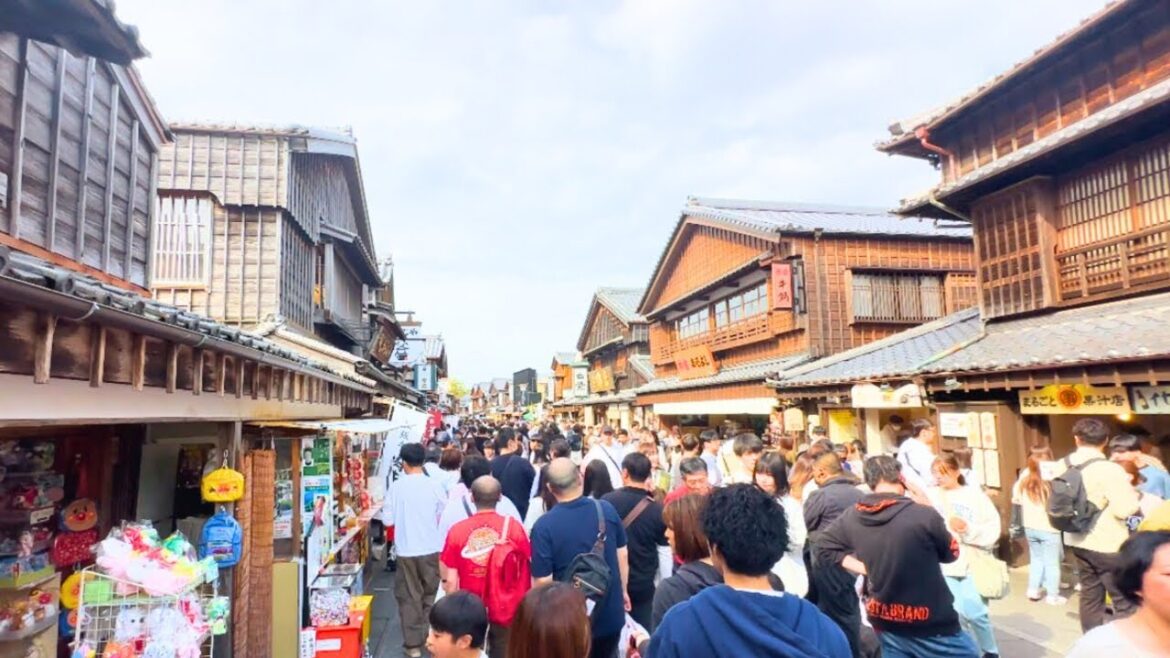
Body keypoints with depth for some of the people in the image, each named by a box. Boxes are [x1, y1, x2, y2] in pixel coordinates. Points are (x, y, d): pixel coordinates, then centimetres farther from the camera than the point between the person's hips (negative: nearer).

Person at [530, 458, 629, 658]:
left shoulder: (544, 526, -22)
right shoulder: (607, 510, -11)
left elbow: (542, 581, -18)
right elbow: (623, 554, 1)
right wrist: (623, 591, 17)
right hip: (611, 614, 3)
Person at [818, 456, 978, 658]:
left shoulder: (851, 517, -6)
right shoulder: (923, 515, -21)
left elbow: (824, 550, 2)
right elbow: (951, 553, -2)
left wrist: (865, 568, 2)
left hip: (886, 622, 5)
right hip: (930, 624, -4)